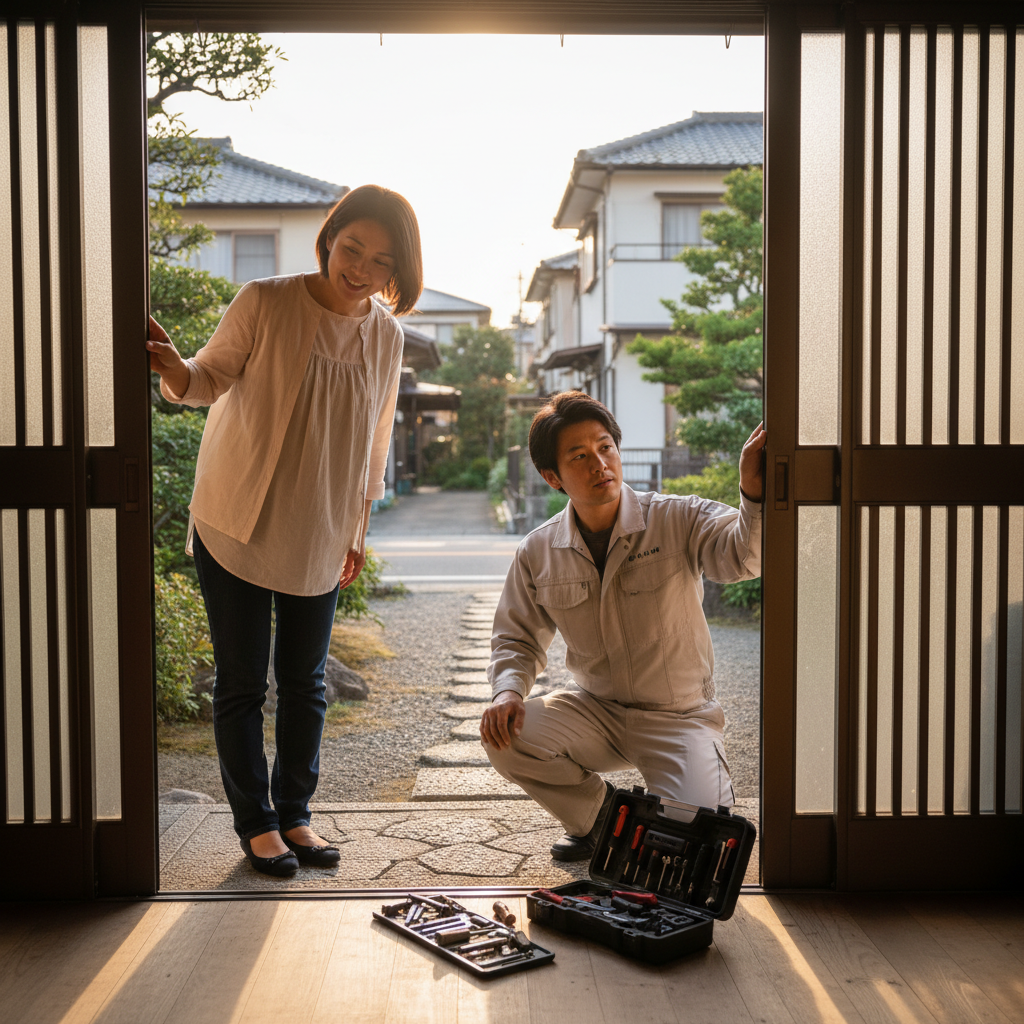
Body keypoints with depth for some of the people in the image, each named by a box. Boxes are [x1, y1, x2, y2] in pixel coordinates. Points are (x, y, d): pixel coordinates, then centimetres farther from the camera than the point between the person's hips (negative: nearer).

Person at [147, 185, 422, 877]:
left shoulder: (386, 337, 1)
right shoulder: (264, 304, -12)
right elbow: (213, 379, -3)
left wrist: (358, 529, 14)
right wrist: (176, 368, -27)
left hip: (319, 539, 4)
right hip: (236, 528, -3)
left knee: (306, 685, 11)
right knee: (242, 683, 4)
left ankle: (294, 816, 27)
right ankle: (256, 823, 20)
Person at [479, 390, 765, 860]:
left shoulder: (678, 519, -13)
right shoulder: (537, 554, -4)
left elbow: (743, 555, -33)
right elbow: (518, 639, 8)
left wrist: (753, 495, -54)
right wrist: (509, 690, -14)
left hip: (680, 716, -3)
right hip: (598, 712, 3)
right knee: (505, 737, -22)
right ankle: (598, 814, 8)